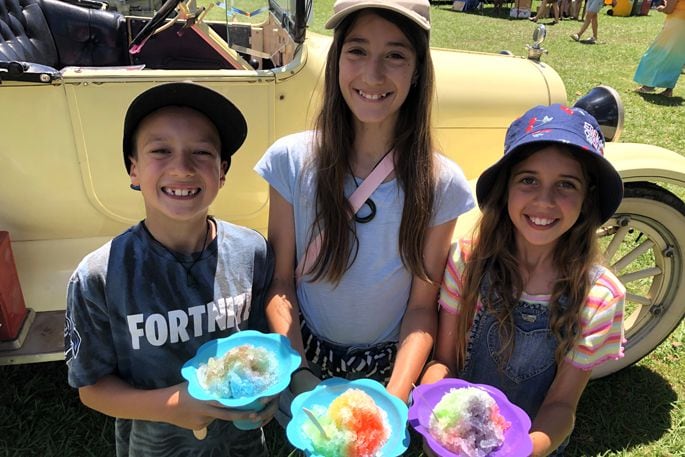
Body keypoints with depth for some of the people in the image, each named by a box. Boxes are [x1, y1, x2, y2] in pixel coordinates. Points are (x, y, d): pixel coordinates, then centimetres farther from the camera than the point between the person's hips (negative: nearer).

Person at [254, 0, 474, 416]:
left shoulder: (442, 184, -17)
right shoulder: (291, 160, -17)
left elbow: (422, 307, -11)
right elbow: (281, 282, -10)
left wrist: (394, 399, -22)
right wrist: (297, 376, -19)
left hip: (390, 370, 0)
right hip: (303, 362, 1)